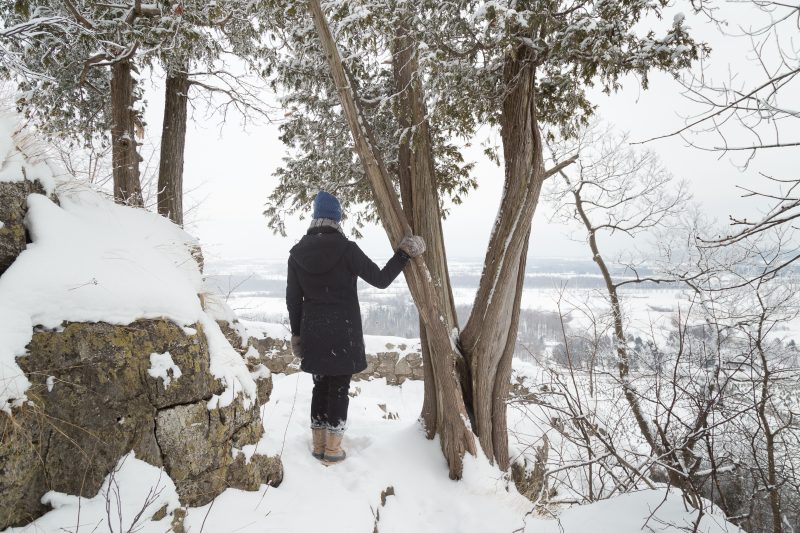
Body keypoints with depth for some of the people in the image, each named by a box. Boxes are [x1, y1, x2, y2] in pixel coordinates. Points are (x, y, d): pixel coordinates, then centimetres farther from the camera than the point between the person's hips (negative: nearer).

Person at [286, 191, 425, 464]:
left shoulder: (297, 253, 1)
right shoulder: (346, 249, -13)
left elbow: (292, 299, 4)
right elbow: (380, 279, -9)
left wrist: (296, 333, 13)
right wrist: (403, 254, 1)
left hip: (313, 332, 4)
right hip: (343, 332, -4)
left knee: (320, 386, 16)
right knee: (339, 388, 7)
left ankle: (318, 445, 25)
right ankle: (332, 450, 14)